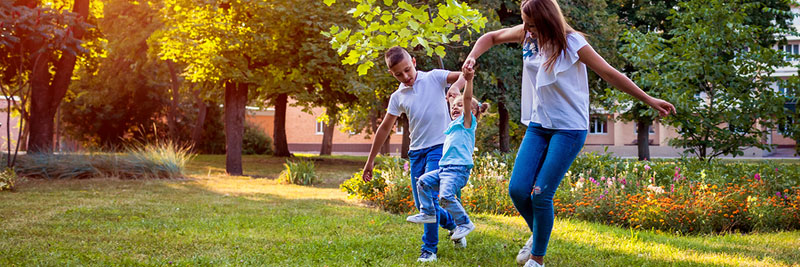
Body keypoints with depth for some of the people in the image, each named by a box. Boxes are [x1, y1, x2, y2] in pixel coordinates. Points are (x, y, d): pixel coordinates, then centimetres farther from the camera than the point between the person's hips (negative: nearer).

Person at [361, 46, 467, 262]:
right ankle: (452, 223, 33)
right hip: (417, 151, 5)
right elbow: (384, 128, 11)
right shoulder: (398, 97, 7)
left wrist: (456, 86, -37)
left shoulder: (433, 78, -4)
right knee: (421, 204, 7)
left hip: (439, 147, -5)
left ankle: (429, 249, -6)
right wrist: (370, 161, 12)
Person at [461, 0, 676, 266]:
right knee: (517, 189, -5)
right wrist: (473, 56, -4)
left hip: (569, 129, -5)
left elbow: (610, 74, -10)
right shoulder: (527, 35, -1)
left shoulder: (572, 44, -15)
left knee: (541, 194, -10)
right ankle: (537, 234, 25)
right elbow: (491, 37, 15)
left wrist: (648, 99, -9)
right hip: (538, 125, 5)